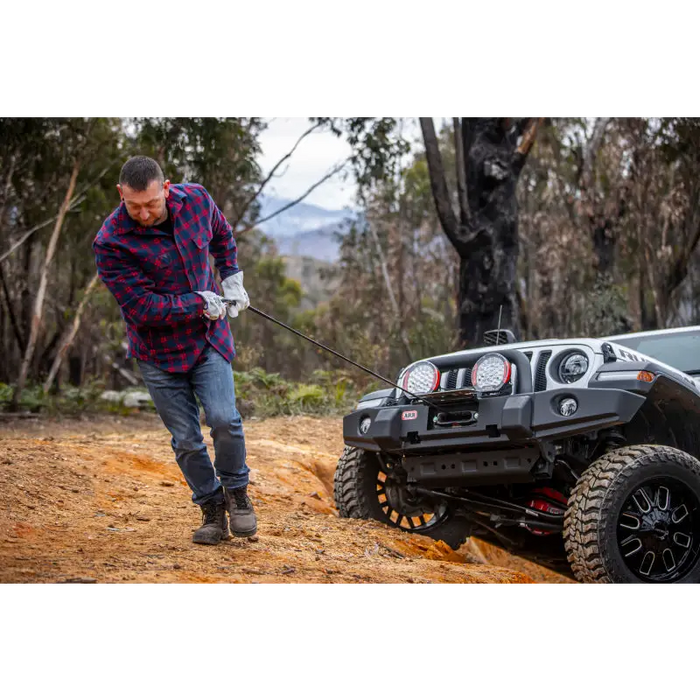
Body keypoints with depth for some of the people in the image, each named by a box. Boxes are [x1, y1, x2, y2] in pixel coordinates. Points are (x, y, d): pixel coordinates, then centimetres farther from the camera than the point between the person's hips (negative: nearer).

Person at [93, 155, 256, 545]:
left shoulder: (196, 200, -7)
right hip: (159, 350, -1)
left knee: (223, 418, -16)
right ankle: (212, 509, 20)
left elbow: (222, 234, 17)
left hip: (209, 337, 2)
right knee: (186, 440, 1)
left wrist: (232, 278, 9)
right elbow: (142, 308, -22)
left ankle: (237, 489, 9)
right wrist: (201, 303, -19)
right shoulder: (111, 243, -20)